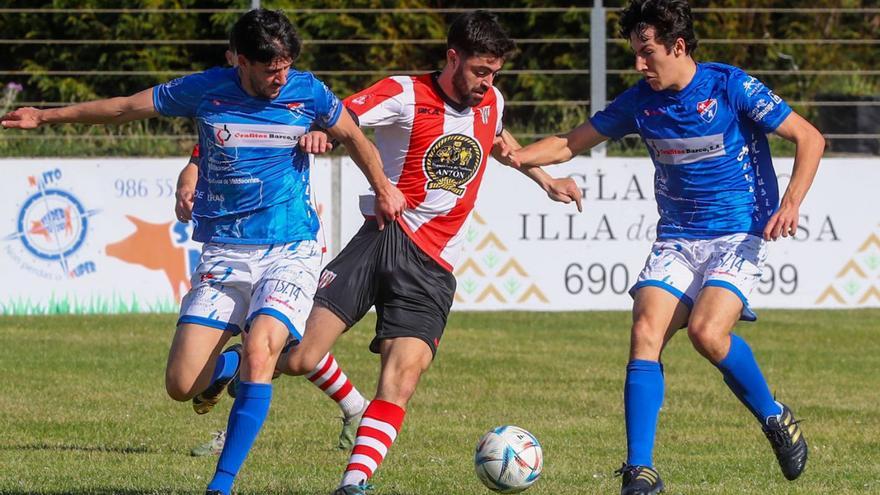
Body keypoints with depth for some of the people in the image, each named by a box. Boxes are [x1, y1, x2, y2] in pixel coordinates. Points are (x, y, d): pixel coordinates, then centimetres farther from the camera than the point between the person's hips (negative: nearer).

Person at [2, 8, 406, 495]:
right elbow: (124, 108, 10)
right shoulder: (204, 90, -4)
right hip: (223, 255, 2)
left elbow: (351, 135, 17)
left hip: (290, 253, -2)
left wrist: (383, 189, 23)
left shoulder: (307, 92, -4)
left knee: (259, 350, -28)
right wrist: (46, 116, 16)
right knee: (182, 385, -8)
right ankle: (227, 368, 30)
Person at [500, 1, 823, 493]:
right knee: (645, 334, -16)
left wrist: (790, 204, -20)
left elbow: (809, 138, -7)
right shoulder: (641, 101, 3)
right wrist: (520, 155, -9)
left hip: (739, 236, -5)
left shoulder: (730, 86, -10)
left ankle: (775, 417, 0)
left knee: (707, 332, -27)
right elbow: (571, 143, 11)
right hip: (677, 240, 5)